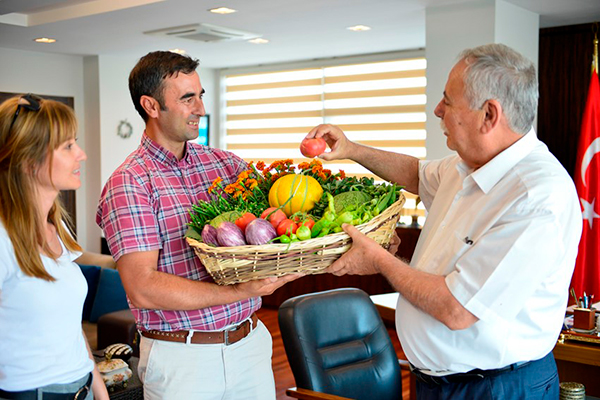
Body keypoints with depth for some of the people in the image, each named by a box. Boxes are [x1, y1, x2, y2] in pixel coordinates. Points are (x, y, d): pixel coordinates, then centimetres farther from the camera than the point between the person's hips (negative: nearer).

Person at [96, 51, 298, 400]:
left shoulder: (226, 163, 7)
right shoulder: (129, 183, -10)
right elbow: (143, 289, -18)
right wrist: (241, 291, -23)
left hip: (251, 341, 5)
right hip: (181, 355, -4)